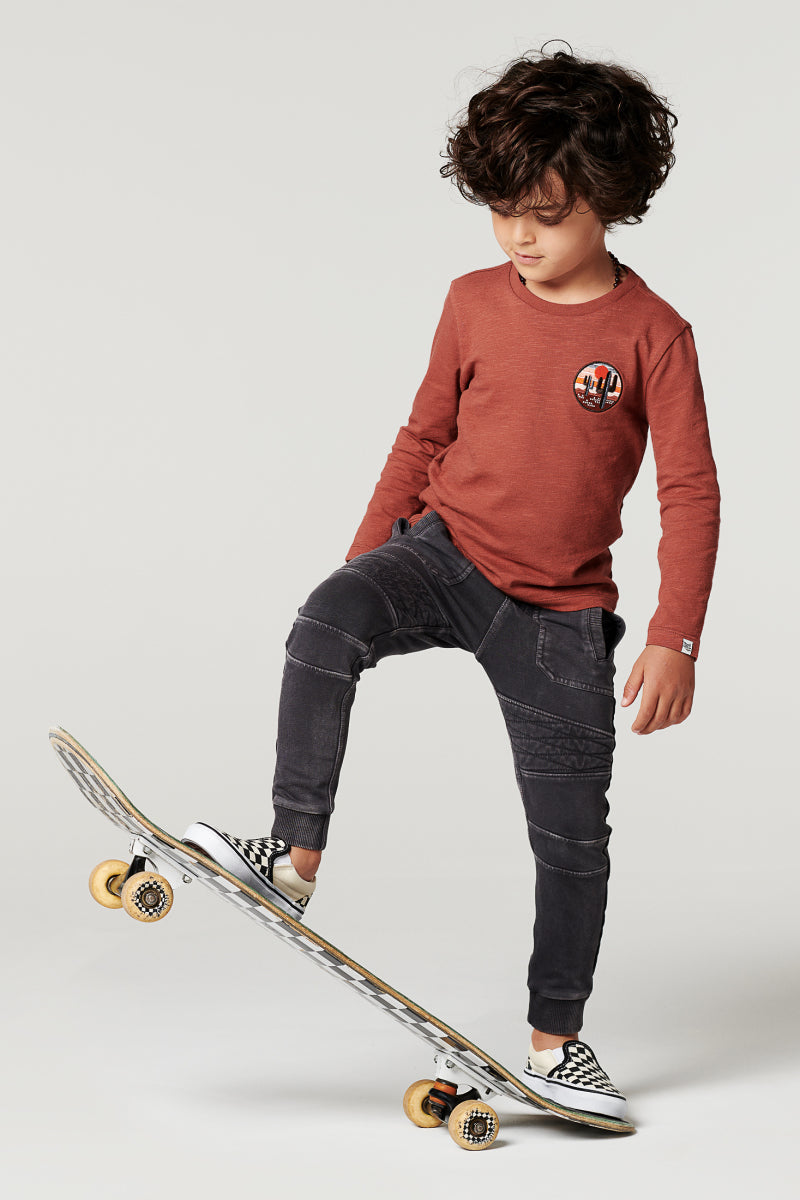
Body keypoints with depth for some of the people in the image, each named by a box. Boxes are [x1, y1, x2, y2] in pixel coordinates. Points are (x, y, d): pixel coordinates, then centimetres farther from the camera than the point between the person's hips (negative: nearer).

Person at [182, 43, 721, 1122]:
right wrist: (364, 562, 12)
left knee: (574, 838, 3)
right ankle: (294, 860, -25)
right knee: (326, 623, -31)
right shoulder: (474, 304, 2)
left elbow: (691, 494, -9)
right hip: (445, 550, 2)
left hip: (561, 608, -2)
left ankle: (556, 1040, 21)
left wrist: (675, 641, -16)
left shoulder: (652, 334, -8)